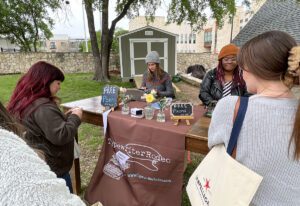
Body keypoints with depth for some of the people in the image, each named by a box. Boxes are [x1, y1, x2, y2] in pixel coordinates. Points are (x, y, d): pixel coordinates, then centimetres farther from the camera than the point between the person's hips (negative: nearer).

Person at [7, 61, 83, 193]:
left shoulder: (24, 102, 5)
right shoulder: (42, 107, -28)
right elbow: (61, 136, -29)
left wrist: (67, 116, 4)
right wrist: (75, 117, -17)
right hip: (52, 168, -10)